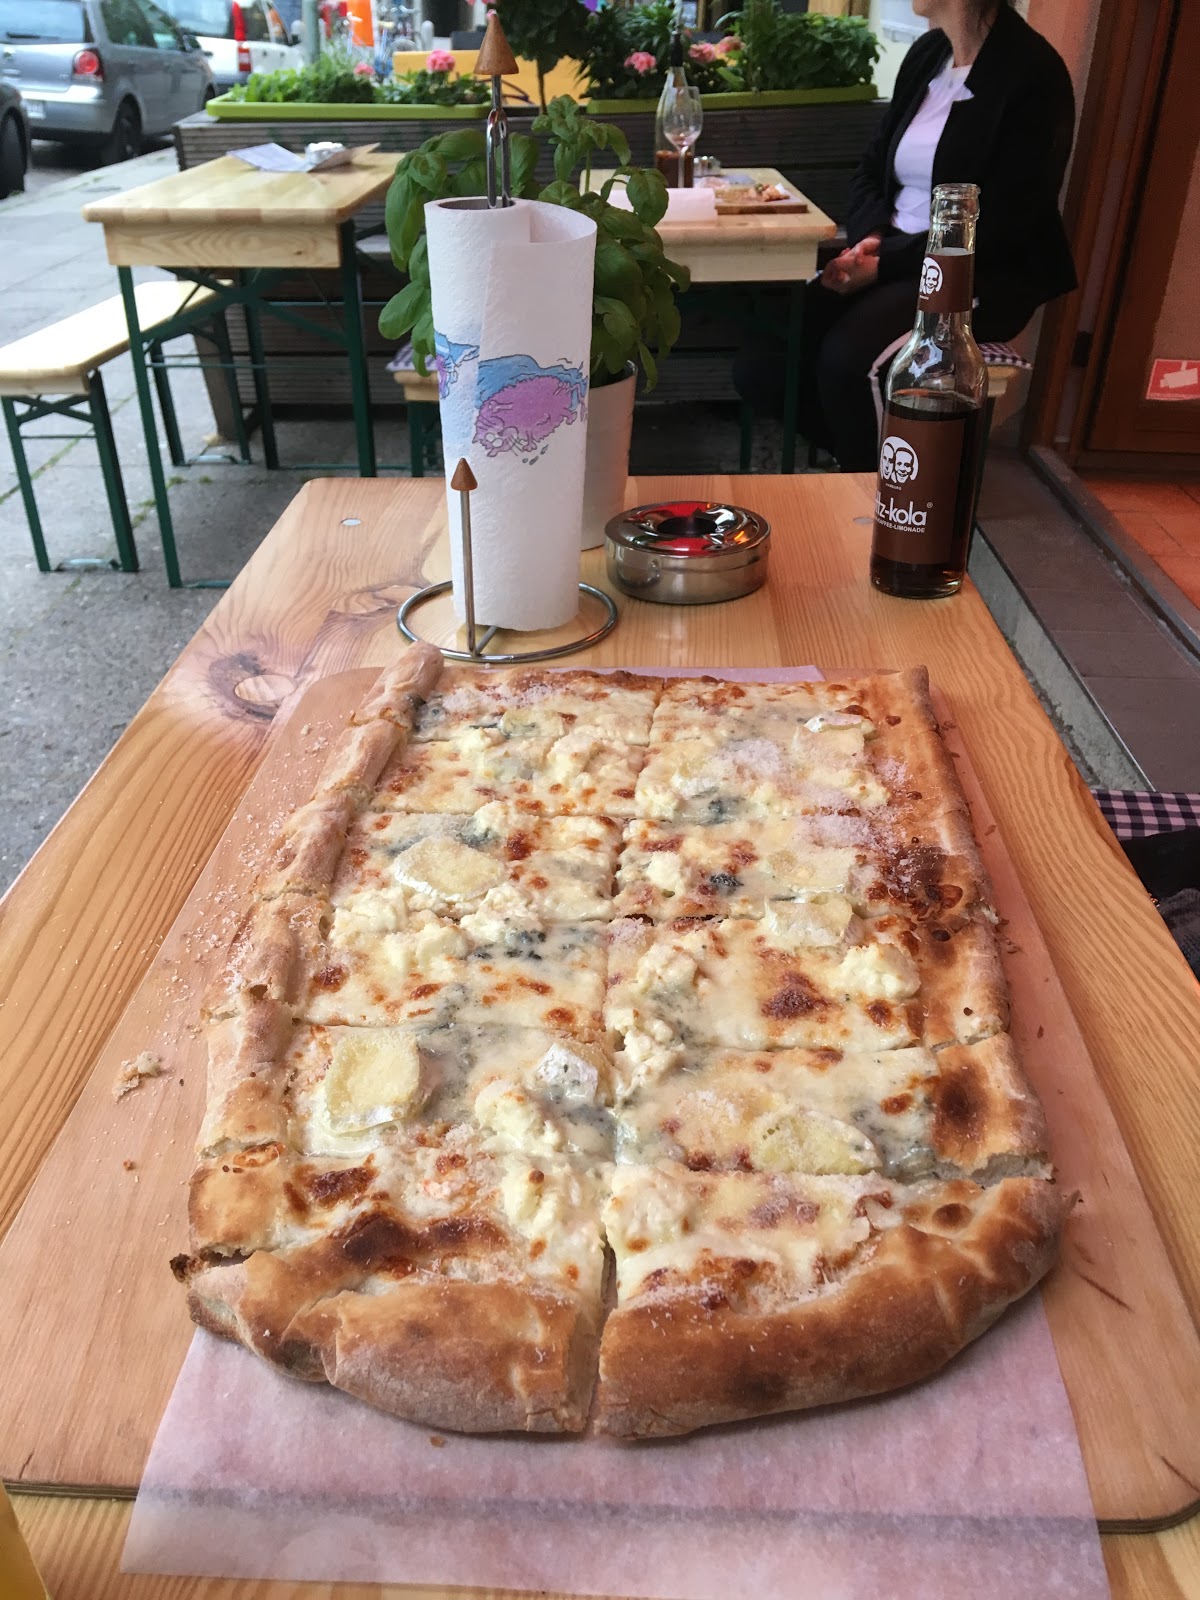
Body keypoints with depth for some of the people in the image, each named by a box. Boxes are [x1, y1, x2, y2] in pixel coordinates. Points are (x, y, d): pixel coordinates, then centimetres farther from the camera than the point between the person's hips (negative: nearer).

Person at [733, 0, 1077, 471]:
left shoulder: (1031, 73, -10)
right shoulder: (927, 53, 12)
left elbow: (997, 231, -15)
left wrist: (886, 264, -19)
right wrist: (870, 238, -5)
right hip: (888, 256, 7)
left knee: (848, 359, -33)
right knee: (761, 357, -14)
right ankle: (861, 462, 4)